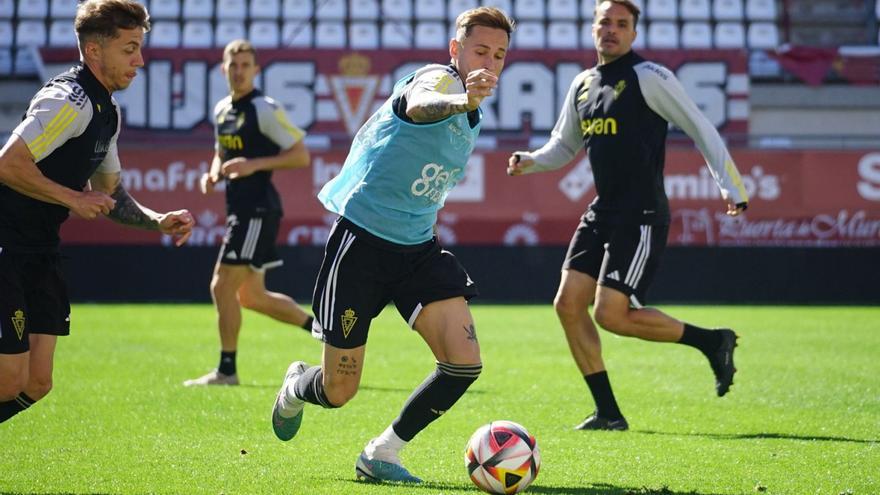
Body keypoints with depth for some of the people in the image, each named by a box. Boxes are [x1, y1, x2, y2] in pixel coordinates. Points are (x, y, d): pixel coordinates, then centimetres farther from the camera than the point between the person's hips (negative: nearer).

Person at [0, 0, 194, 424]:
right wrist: (73, 198, -17)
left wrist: (159, 222, 9)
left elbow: (110, 194, 24)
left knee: (35, 384, 6)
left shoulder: (107, 112, 15)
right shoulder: (71, 100, -16)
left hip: (39, 253, 10)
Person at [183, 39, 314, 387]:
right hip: (239, 211, 9)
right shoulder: (221, 110, 14)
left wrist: (254, 165, -21)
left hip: (258, 210, -9)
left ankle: (226, 370, -3)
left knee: (222, 286, -10)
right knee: (251, 296, 13)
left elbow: (301, 155, -12)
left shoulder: (265, 109, -11)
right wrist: (213, 175, 7)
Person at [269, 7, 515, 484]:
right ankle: (296, 387, 39)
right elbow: (420, 106, -44)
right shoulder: (439, 78, -16)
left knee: (464, 363, -14)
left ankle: (381, 455, 5)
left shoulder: (471, 119, 11)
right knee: (338, 392, 1)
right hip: (362, 241, -7)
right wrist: (462, 100, -65)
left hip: (417, 248, 7)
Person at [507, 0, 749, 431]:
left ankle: (712, 341, 4)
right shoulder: (582, 85, 13)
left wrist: (730, 187, -14)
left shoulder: (648, 77, -8)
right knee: (569, 303, -1)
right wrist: (529, 161, 4)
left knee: (611, 314, -15)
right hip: (602, 213, 8)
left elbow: (700, 128, -7)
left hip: (642, 216, -8)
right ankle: (608, 413, 8)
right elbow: (563, 146, 25)